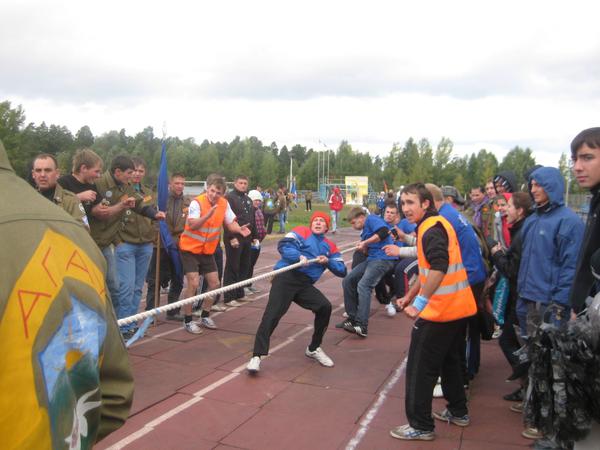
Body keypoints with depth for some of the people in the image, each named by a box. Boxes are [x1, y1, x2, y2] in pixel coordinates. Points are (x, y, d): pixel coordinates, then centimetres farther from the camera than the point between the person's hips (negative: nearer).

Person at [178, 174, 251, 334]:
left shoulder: (224, 203, -5)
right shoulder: (197, 202, -21)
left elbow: (230, 223, -3)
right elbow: (192, 225, -32)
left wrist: (240, 229, -24)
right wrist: (209, 214, -46)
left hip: (208, 251, 6)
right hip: (190, 249, -6)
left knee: (215, 283, 7)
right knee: (194, 284, -13)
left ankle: (205, 317, 25)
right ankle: (188, 321, 2)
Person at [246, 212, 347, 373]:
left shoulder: (330, 246, 20)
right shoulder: (302, 232, 7)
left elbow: (342, 271, 13)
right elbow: (283, 245, -9)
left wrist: (328, 261, -4)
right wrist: (299, 256, -24)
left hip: (305, 284, 5)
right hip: (286, 277, -4)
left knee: (325, 307, -11)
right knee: (272, 315, -16)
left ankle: (314, 349, 12)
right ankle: (256, 357, -14)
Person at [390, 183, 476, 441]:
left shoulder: (432, 228, -17)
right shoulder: (434, 225, 14)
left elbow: (438, 268, -32)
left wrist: (419, 302, -30)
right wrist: (410, 296, 19)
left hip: (441, 311, -10)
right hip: (458, 307, 10)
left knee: (419, 369, 0)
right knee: (449, 361, 24)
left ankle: (421, 426, 10)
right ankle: (458, 412, 37)